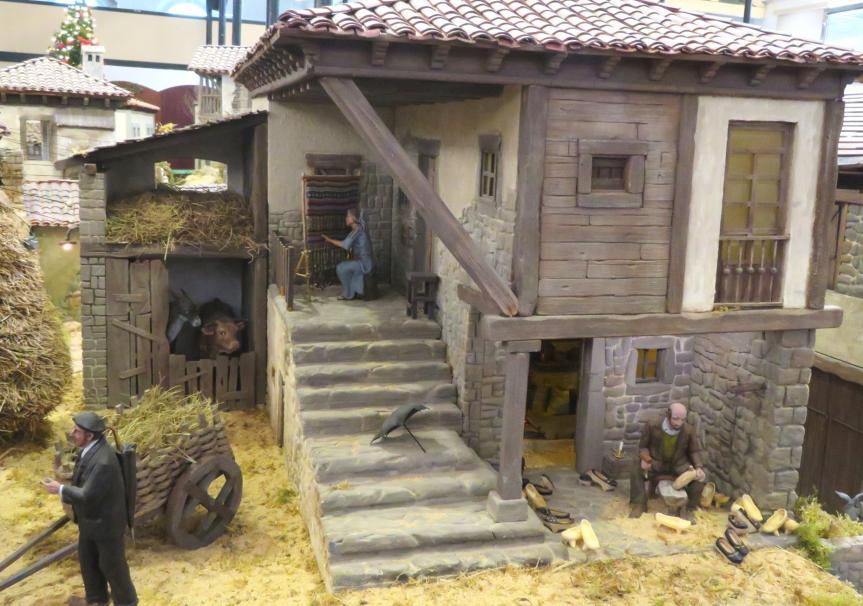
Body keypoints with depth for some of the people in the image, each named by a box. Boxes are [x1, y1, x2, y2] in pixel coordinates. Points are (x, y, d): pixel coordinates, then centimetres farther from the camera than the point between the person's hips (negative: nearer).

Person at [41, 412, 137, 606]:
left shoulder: (103, 461, -36)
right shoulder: (91, 446, -6)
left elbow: (88, 495, -29)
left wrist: (60, 489, -19)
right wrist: (66, 490, -1)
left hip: (105, 521, -9)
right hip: (90, 518, 9)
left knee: (111, 564, 10)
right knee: (87, 559, 25)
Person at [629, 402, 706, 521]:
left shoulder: (689, 430, -14)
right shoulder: (653, 426, -17)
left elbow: (695, 451, -2)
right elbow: (643, 446, -4)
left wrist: (699, 467, -21)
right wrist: (645, 459, -25)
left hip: (679, 465, 1)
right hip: (656, 463, -1)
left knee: (699, 478, -23)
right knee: (636, 472, -25)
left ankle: (690, 509, -5)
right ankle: (639, 504, -7)